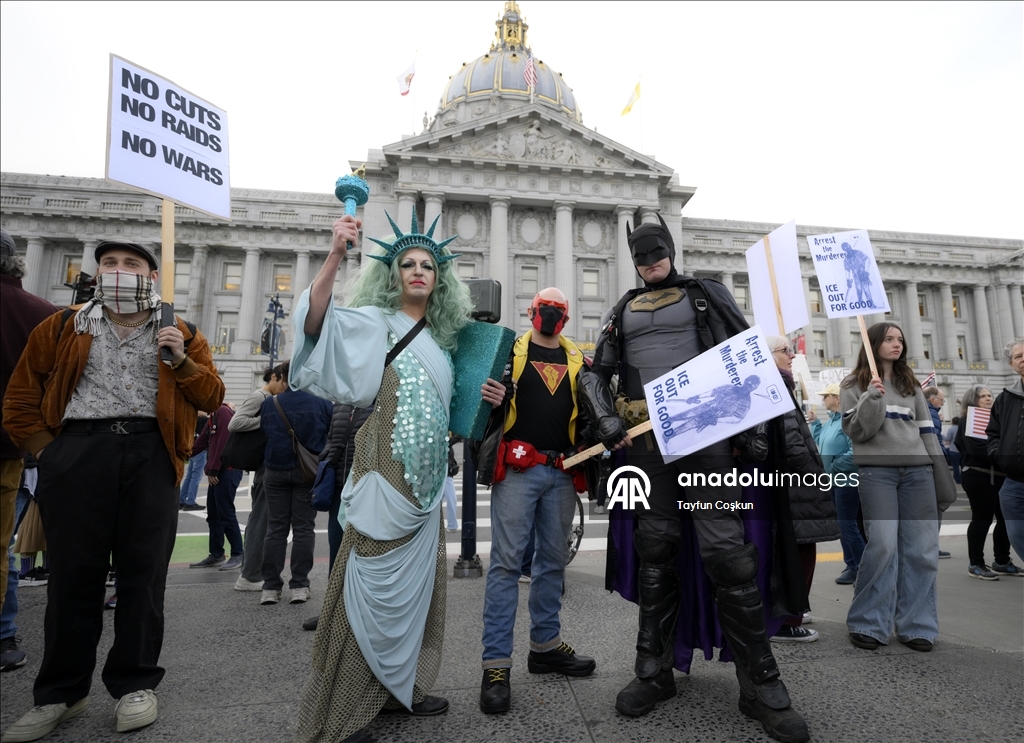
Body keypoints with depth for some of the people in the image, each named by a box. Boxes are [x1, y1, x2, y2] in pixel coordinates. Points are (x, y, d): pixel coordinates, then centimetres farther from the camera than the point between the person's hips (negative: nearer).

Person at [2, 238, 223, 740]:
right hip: (77, 451, 1)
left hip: (150, 454, 0)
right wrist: (44, 447, 7)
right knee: (73, 571, 4)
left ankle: (134, 684, 15)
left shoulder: (181, 335, 12)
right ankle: (60, 693, 19)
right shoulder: (62, 328, 15)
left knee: (143, 569, 2)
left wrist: (182, 362, -9)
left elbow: (211, 398, 6)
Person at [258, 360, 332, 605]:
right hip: (308, 472, -1)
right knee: (303, 528, 5)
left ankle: (271, 587, 10)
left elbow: (262, 436, 8)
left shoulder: (269, 404, -2)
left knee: (276, 529, 9)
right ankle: (299, 586, 6)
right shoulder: (322, 403, -7)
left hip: (276, 472, 1)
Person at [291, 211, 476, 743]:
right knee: (378, 581, -4)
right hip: (386, 473, -7)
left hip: (425, 477, 8)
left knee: (415, 581, 15)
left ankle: (395, 686, 31)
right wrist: (335, 255, -33)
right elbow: (316, 322, -23)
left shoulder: (439, 340, 16)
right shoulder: (375, 322, -3)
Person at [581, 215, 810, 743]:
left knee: (728, 552, -7)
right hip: (644, 437, 3)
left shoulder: (706, 294, 11)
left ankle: (760, 687, 7)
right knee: (655, 551, 8)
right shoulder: (624, 310, 17)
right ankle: (655, 672, 20)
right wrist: (604, 418, -4)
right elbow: (595, 373, 14)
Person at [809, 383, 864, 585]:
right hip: (833, 481, 10)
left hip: (847, 481, -10)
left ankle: (862, 568, 8)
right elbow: (821, 442, 20)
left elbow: (856, 452, -26)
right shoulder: (831, 420, 10)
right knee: (842, 524, 15)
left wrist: (834, 467, -21)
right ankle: (851, 564, 26)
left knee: (847, 524, -4)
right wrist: (814, 422, 14)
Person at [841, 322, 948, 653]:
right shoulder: (854, 385, 5)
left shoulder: (911, 384, 17)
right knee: (882, 545, -12)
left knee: (922, 549, 0)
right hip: (876, 470, -4)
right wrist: (871, 397, -17)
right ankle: (868, 624, 0)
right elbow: (856, 432, -4)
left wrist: (943, 475, 10)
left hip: (917, 470, 4)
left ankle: (916, 626, 11)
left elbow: (927, 430, 16)